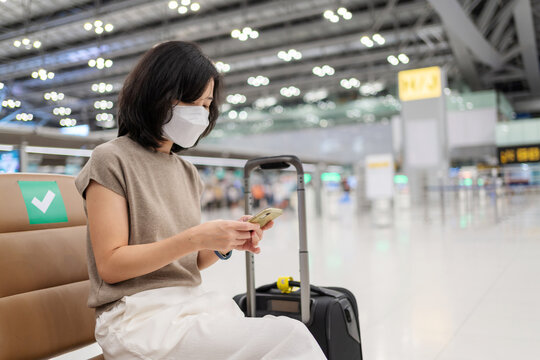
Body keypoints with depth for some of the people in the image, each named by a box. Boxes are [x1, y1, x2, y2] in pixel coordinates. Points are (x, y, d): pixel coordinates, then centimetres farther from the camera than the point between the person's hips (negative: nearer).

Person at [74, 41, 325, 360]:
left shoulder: (188, 172, 15)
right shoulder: (111, 160, -4)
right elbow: (110, 265, -10)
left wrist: (225, 245, -5)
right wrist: (194, 238, -18)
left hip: (195, 300, 6)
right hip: (138, 315, -6)